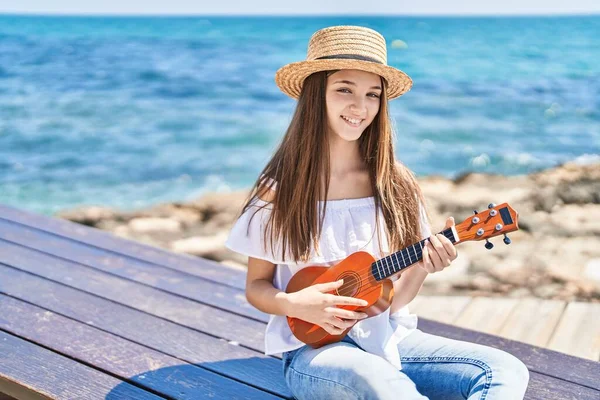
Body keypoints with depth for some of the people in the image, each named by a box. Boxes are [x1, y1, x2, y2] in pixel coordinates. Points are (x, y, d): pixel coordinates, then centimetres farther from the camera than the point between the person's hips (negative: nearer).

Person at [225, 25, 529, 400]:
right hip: (315, 345, -4)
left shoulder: (396, 184, 0)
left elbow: (397, 299, 4)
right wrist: (294, 305, -18)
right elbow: (256, 286, 2)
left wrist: (422, 266, -17)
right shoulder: (280, 189, -7)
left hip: (388, 337, 5)